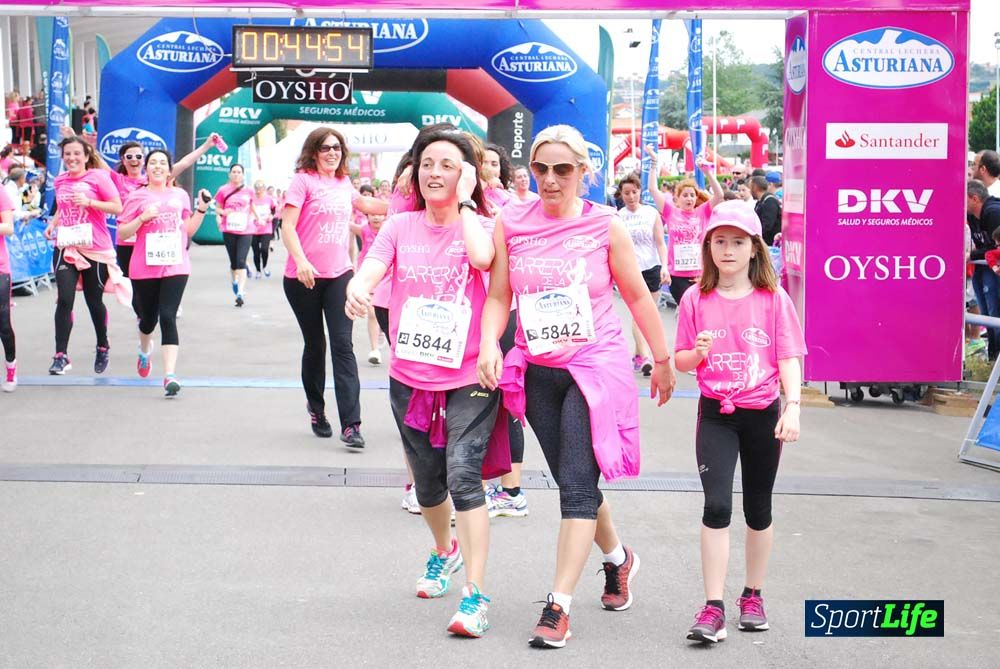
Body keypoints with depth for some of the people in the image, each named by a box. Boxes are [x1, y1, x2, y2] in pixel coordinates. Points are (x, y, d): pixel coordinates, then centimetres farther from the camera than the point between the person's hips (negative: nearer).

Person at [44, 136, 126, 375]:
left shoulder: (98, 176, -6)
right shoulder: (60, 181, 9)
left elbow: (117, 207, -9)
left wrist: (89, 202, -19)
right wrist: (53, 224, 6)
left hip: (96, 249, -3)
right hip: (66, 247, 3)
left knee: (94, 301, 11)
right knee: (64, 300, -11)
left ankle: (103, 347, 35)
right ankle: (61, 356, -8)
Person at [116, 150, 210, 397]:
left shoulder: (180, 195, 11)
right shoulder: (137, 196, 2)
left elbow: (189, 230, 17)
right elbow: (122, 231, 0)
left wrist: (201, 209, 4)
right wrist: (143, 218, -14)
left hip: (175, 267, 0)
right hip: (145, 268, 0)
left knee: (168, 317, -13)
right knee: (148, 318, 13)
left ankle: (170, 374, -20)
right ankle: (145, 351, 48)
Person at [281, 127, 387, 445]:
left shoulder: (344, 183, 10)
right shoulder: (303, 180, -6)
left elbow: (364, 203, 32)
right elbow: (288, 226, -14)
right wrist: (301, 261, -27)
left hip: (339, 275, 3)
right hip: (304, 277, -3)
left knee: (343, 345, -8)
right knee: (315, 344, 9)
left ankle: (350, 424, -12)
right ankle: (316, 406, 33)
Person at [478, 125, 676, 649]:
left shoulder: (605, 226, -5)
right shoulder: (511, 224, 0)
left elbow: (638, 297, 4)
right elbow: (498, 296, 3)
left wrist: (663, 360, 11)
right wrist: (489, 344, -15)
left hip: (595, 365, -3)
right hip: (537, 371, 4)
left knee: (577, 484, -11)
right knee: (573, 482, 15)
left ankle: (558, 606, -6)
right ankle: (618, 558, 42)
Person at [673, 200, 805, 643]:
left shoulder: (773, 299, -3)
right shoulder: (696, 300, 0)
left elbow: (789, 359, -4)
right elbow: (681, 361, 5)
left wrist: (793, 407, -16)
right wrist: (698, 352, -17)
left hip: (762, 414, 0)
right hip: (716, 413, 0)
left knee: (758, 509, 12)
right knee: (716, 505, -12)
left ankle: (753, 595, 29)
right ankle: (713, 607, -7)